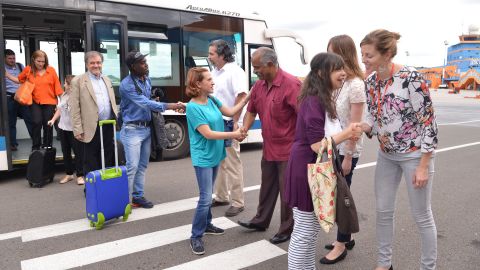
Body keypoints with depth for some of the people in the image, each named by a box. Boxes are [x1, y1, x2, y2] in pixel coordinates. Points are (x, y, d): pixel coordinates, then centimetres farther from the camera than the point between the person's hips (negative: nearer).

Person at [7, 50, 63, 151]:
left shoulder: (51, 70, -3)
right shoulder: (28, 69, 0)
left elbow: (57, 86, -1)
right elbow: (20, 80, 16)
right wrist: (8, 75, 5)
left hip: (49, 102, 0)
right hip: (35, 102, 0)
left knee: (48, 125, 7)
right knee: (36, 123, -12)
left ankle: (47, 147, 22)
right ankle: (35, 147, 3)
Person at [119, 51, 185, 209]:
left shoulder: (147, 80, 8)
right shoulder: (127, 84, -16)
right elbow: (144, 103, -25)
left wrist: (155, 101, -1)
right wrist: (168, 106, -31)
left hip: (147, 128, 7)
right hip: (132, 129, -7)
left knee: (142, 165, 11)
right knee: (132, 166, -7)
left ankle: (138, 196, 22)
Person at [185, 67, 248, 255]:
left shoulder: (212, 100, 3)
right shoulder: (193, 107, -19)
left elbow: (230, 112, 11)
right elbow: (208, 134, -22)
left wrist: (247, 98, 2)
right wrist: (233, 135, -19)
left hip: (215, 155, 8)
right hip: (203, 158, -8)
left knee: (208, 194, 19)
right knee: (205, 197, -6)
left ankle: (206, 225, 35)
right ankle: (196, 237, 7)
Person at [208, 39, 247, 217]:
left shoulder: (234, 71, -13)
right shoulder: (214, 72, 12)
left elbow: (241, 96, -20)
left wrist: (235, 122, -21)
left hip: (228, 123, -8)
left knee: (232, 164, -1)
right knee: (218, 162, 16)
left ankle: (237, 202, 9)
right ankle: (221, 197, 30)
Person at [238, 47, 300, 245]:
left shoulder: (291, 84, -20)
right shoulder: (259, 85, 4)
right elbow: (251, 111, 12)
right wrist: (244, 129, -6)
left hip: (288, 148, -7)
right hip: (268, 147, 7)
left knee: (287, 191, 6)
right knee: (267, 187, 21)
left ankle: (287, 230, 23)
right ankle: (261, 221, 38)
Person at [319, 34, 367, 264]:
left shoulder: (355, 84, -15)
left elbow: (354, 126, -16)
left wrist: (348, 157, -15)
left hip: (346, 150, -7)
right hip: (333, 147, 7)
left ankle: (341, 245, 22)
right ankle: (345, 238, 34)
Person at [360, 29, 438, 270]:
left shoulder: (411, 77, -22)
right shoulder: (371, 81, -2)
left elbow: (429, 122, -18)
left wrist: (423, 166, -18)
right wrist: (361, 127, -15)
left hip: (415, 154, -6)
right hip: (386, 154, 6)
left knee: (421, 216, 7)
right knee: (383, 211, 12)